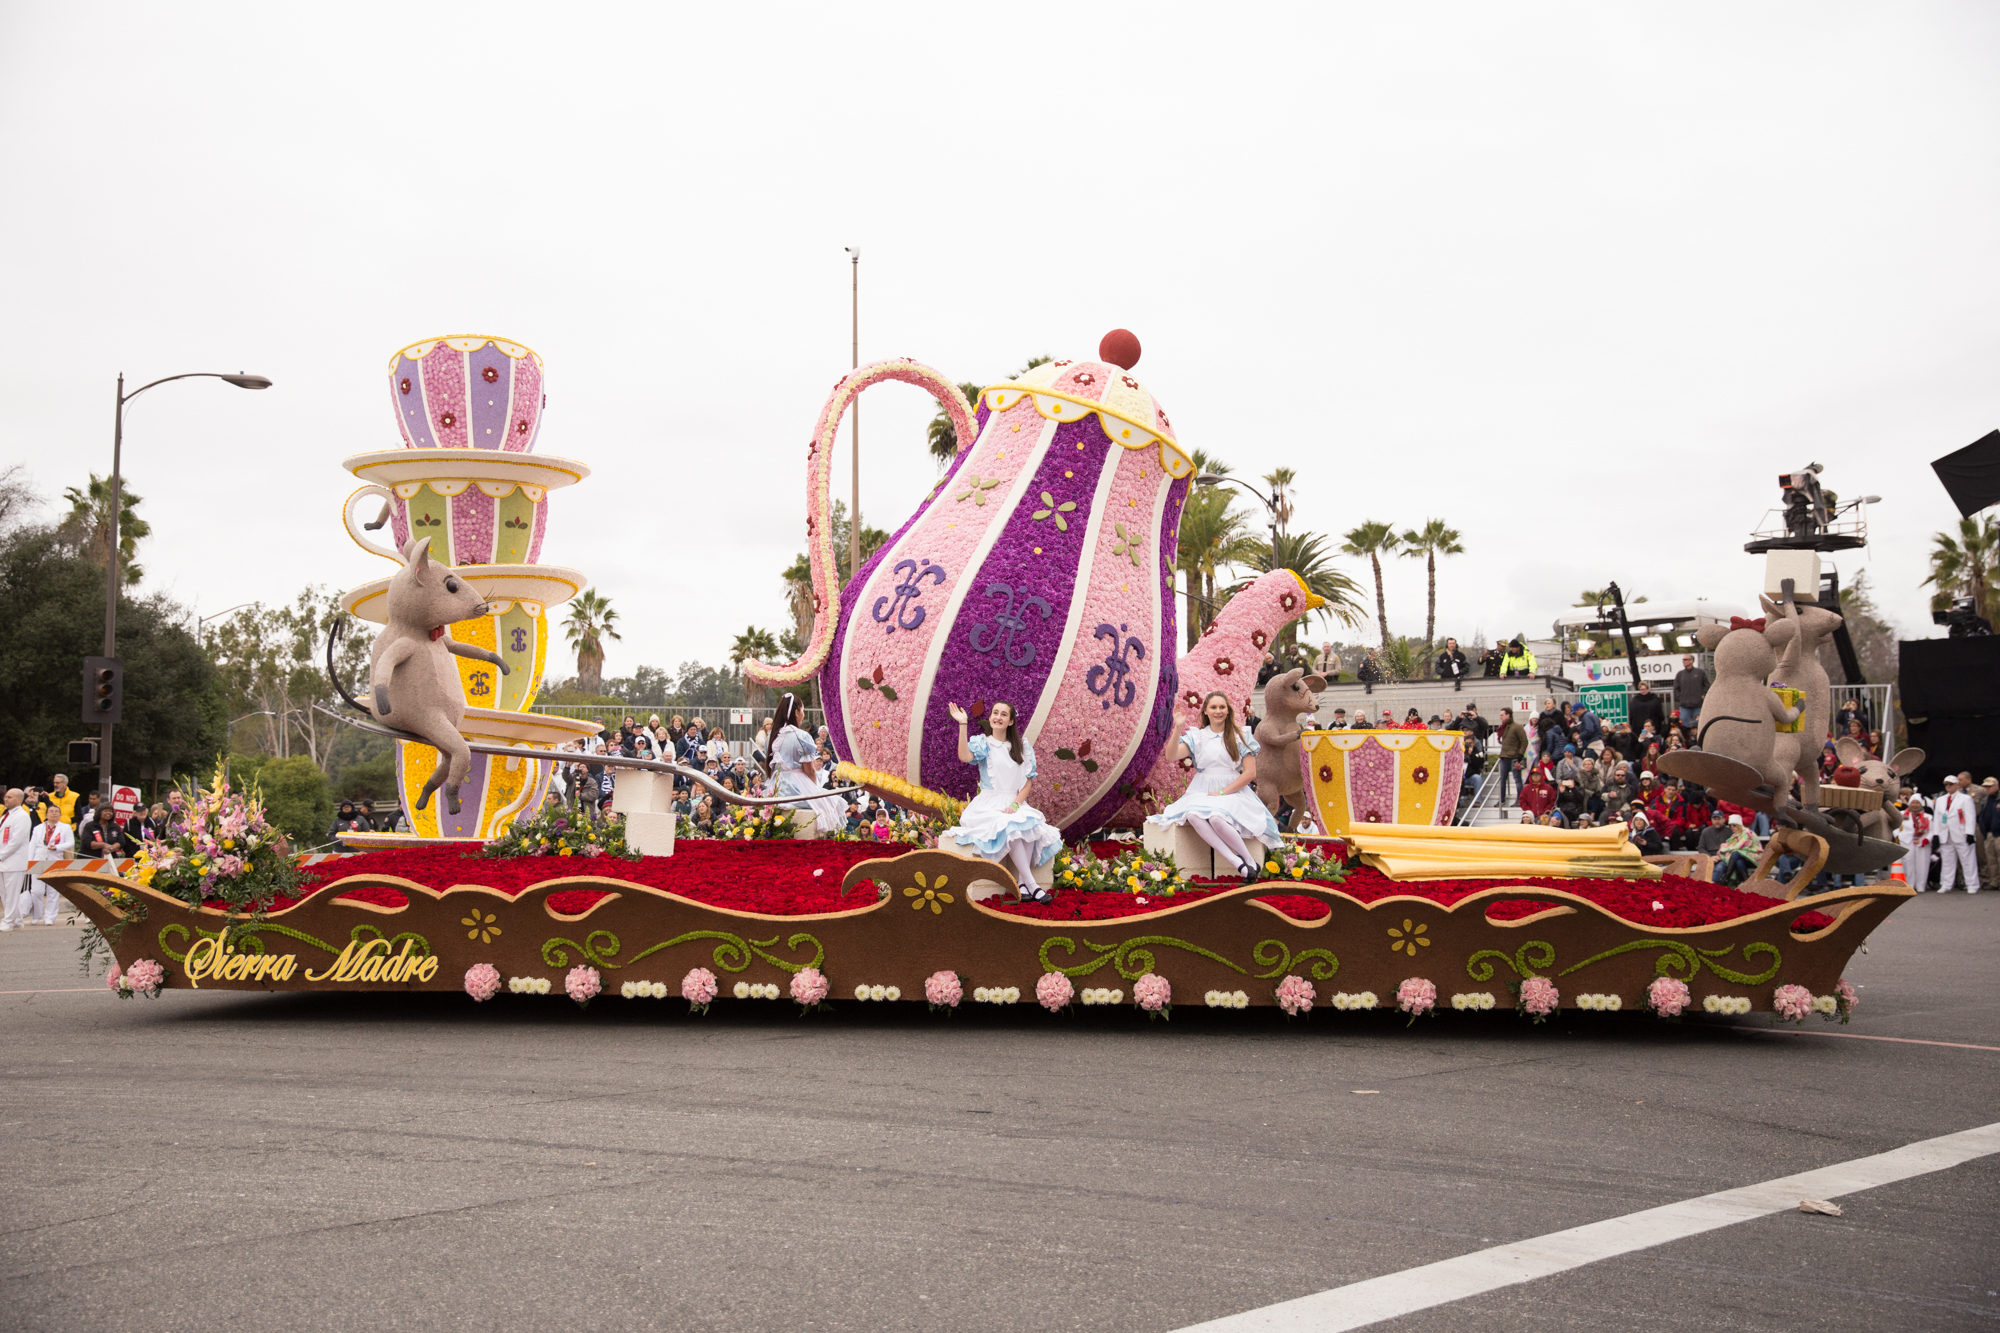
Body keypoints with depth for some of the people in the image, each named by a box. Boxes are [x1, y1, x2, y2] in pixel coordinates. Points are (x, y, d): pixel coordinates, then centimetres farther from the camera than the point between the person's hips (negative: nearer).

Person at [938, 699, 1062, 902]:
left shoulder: (1023, 747, 12)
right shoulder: (982, 743, 5)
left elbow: (1029, 781, 7)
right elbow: (965, 756, -19)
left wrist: (1015, 804, -9)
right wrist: (963, 725, -22)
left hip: (1015, 804, 3)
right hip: (989, 805, -3)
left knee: (1031, 828, -32)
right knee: (1010, 829, -34)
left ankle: (1021, 883, -28)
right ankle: (1032, 885, -31)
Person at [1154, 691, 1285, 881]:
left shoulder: (1241, 737, 7)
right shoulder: (1196, 736, 11)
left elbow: (1250, 773, 0)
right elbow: (1172, 756, -4)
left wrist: (1222, 793, -9)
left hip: (1232, 792, -2)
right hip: (1202, 792, 2)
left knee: (1217, 817, -37)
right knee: (1194, 816, -34)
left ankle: (1251, 862, -19)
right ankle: (1238, 863, -35)